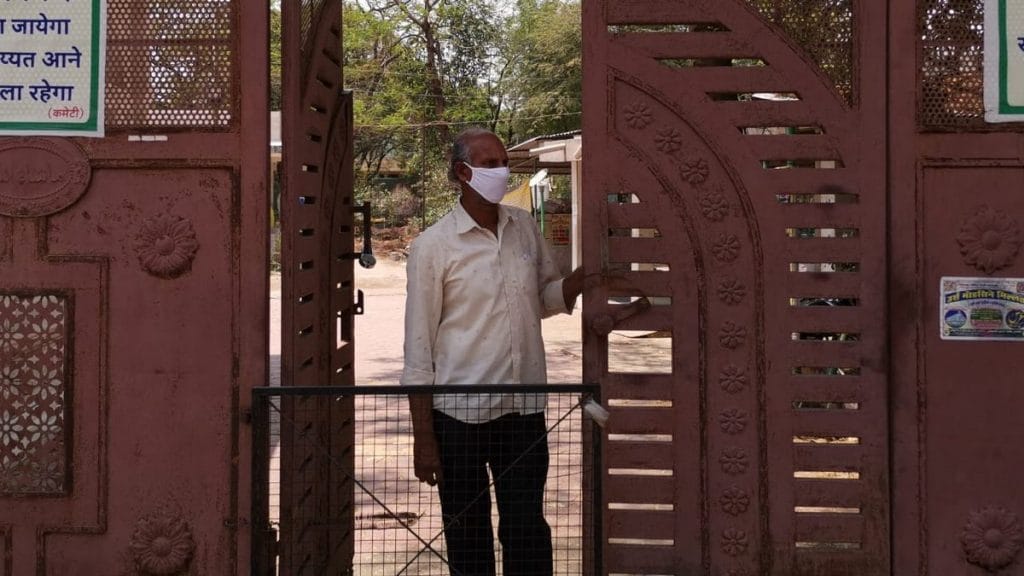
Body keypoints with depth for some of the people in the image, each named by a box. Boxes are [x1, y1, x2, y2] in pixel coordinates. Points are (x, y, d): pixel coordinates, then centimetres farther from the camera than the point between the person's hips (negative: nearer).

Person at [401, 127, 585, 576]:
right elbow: (418, 350, -7)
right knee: (468, 538, 9)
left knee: (527, 531, 8)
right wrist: (423, 438, -8)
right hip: (459, 413, -3)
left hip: (524, 408, 3)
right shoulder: (432, 246, -8)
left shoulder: (525, 228, 6)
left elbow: (548, 298, 18)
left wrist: (587, 273, -4)